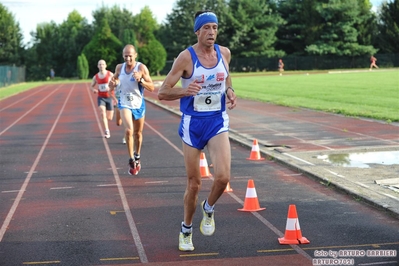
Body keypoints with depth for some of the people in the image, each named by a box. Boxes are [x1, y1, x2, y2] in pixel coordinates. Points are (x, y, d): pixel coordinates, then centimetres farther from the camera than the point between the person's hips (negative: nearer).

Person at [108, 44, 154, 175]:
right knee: (129, 130, -22)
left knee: (138, 133, 15)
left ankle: (137, 157, 40)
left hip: (138, 105, 0)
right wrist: (113, 84, -10)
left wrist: (140, 80, -30)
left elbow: (152, 88, -13)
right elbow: (115, 80, 15)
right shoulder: (119, 67, -3)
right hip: (125, 104, 0)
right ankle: (131, 160, -10)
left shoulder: (141, 68, -12)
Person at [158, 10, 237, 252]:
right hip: (193, 123, -2)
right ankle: (186, 231, 29)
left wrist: (230, 92, 0)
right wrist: (184, 91, -30)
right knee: (194, 184, 5)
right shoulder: (186, 57, -12)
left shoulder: (224, 53, 0)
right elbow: (162, 93, -11)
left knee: (223, 176, -18)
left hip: (218, 122, 2)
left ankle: (209, 209, 15)